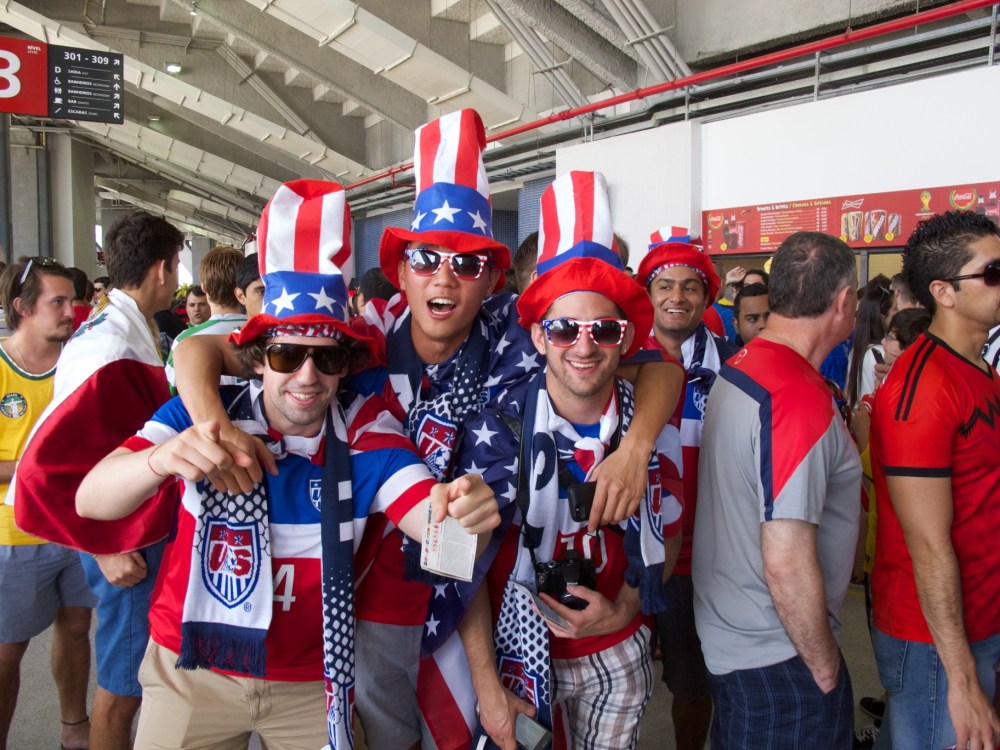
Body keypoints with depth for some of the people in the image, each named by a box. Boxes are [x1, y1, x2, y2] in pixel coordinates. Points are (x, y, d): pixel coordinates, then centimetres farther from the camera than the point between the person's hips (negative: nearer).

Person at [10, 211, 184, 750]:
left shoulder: (121, 329, 5)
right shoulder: (114, 350, -25)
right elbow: (45, 467, -27)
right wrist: (106, 549, -21)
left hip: (144, 529, 9)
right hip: (127, 544, -9)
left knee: (130, 674, 24)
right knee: (123, 684, 8)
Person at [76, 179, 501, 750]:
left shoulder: (365, 431, -12)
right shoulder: (201, 416, -15)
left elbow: (424, 517, -24)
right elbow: (91, 501, -24)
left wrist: (459, 513, -49)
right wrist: (161, 460, -46)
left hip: (312, 684, 1)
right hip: (193, 671, 0)